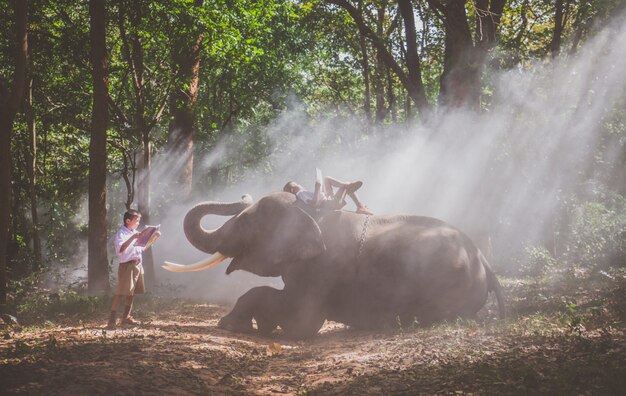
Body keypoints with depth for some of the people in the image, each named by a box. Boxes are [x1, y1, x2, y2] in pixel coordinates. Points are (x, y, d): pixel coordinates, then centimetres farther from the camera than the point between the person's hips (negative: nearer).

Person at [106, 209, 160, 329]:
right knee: (121, 292, -11)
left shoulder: (135, 233, 17)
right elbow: (120, 249, -25)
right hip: (127, 265, -8)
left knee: (132, 292, 11)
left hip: (137, 265, 8)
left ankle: (126, 317, 18)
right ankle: (112, 319, -11)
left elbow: (143, 247, 27)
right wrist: (133, 238, -30)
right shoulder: (121, 233, -9)